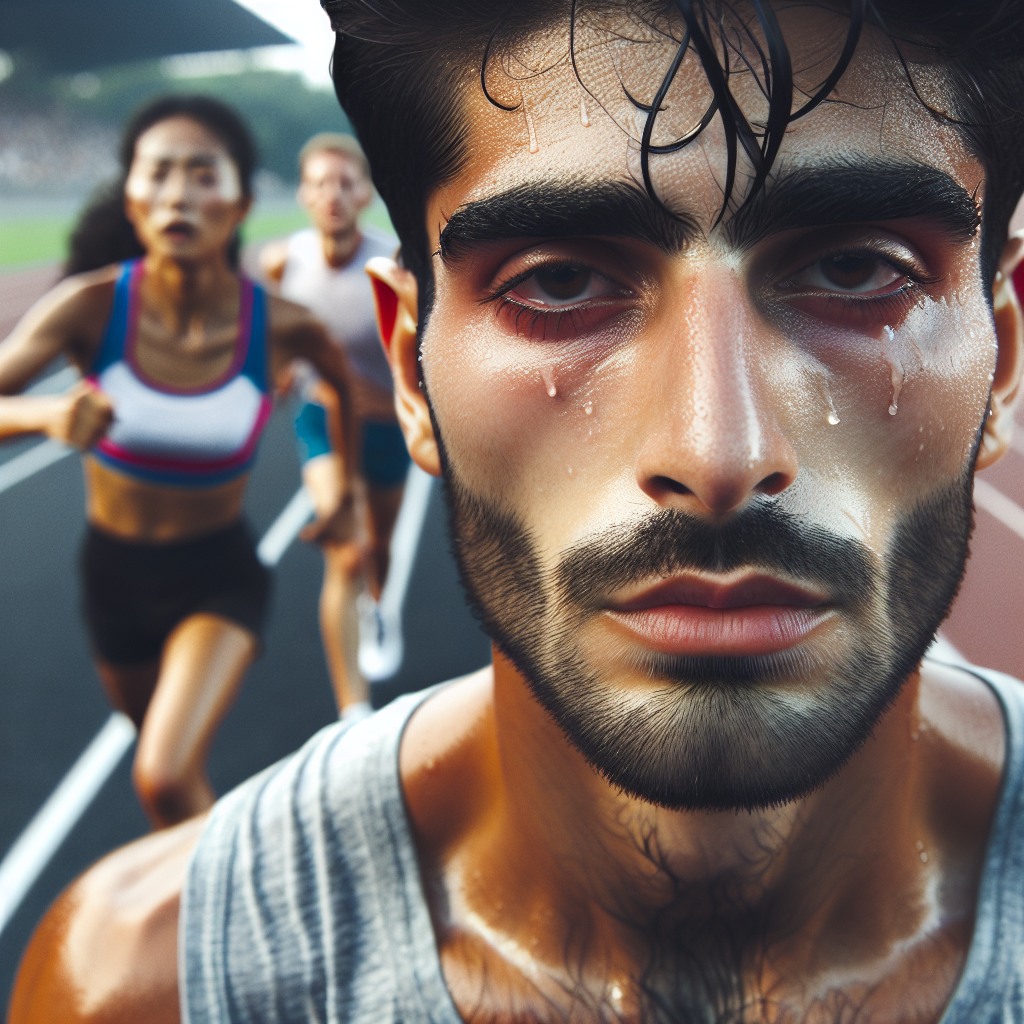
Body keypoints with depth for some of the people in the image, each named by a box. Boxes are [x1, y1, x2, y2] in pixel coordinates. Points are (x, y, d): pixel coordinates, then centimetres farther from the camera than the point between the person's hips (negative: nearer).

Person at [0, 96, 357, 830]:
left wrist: (348, 491, 12)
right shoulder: (92, 304, -21)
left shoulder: (282, 326, -20)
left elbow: (345, 386, 3)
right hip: (114, 570, 2)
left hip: (221, 574, -2)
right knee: (174, 764, 23)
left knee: (164, 778, -22)